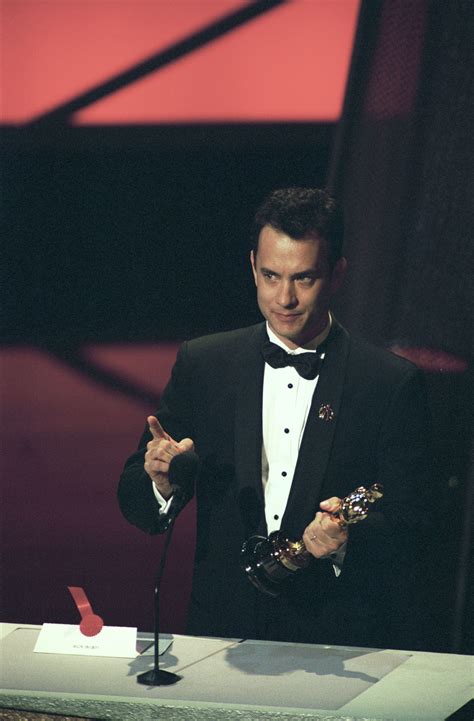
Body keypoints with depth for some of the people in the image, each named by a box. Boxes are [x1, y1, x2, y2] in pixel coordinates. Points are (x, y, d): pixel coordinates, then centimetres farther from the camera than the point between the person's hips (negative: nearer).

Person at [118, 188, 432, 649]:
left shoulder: (393, 383, 0)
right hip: (222, 630, 3)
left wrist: (346, 540, -21)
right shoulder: (202, 364, 8)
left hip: (338, 643, -2)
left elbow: (405, 529, -1)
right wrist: (163, 482, -12)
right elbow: (134, 503, 11)